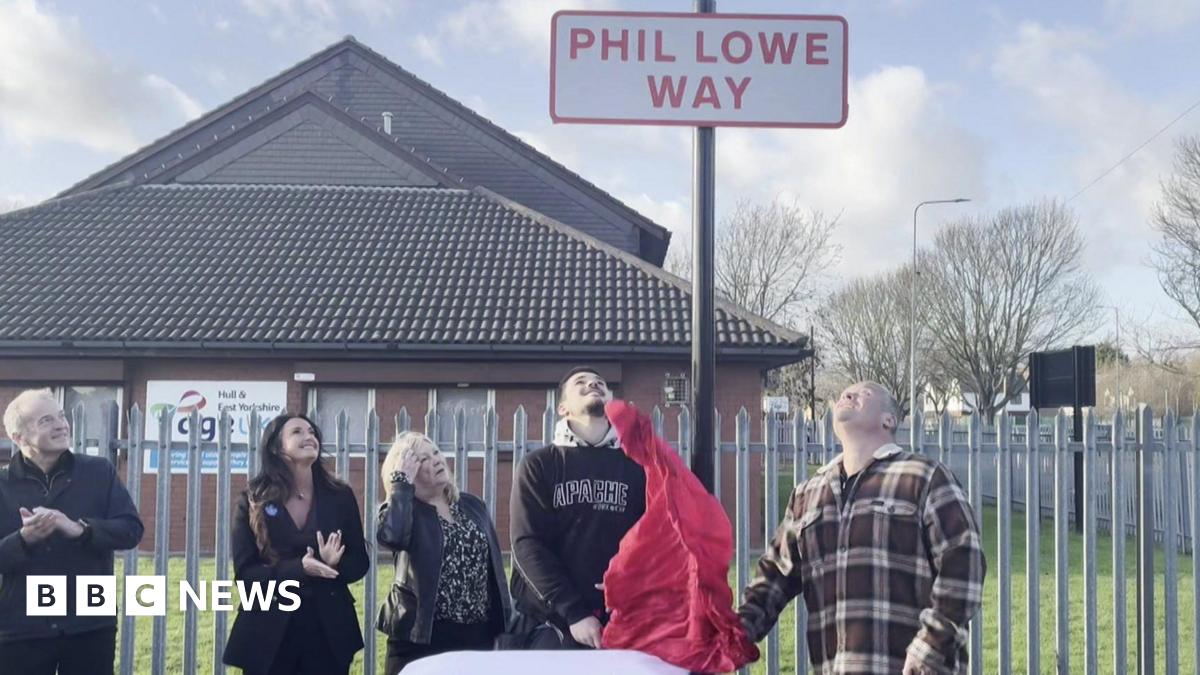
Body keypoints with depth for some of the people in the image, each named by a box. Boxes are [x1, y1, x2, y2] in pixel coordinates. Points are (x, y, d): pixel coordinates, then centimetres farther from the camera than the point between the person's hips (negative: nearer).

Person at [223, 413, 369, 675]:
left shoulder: (340, 496, 4)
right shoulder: (253, 501, 0)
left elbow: (359, 562, 5)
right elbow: (245, 571, -6)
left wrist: (334, 565, -18)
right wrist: (298, 568, -22)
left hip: (328, 629, 1)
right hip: (270, 631, -1)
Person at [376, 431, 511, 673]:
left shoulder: (472, 505, 11)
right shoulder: (402, 509, -4)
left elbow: (494, 564, 13)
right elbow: (390, 535, -29)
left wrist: (504, 620, 10)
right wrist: (402, 483, -18)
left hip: (477, 635, 5)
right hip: (420, 636, -4)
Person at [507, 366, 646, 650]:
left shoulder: (636, 467, 10)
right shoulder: (539, 465, 5)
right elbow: (527, 543, -4)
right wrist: (573, 613, -13)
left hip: (620, 622, 1)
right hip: (549, 622, -1)